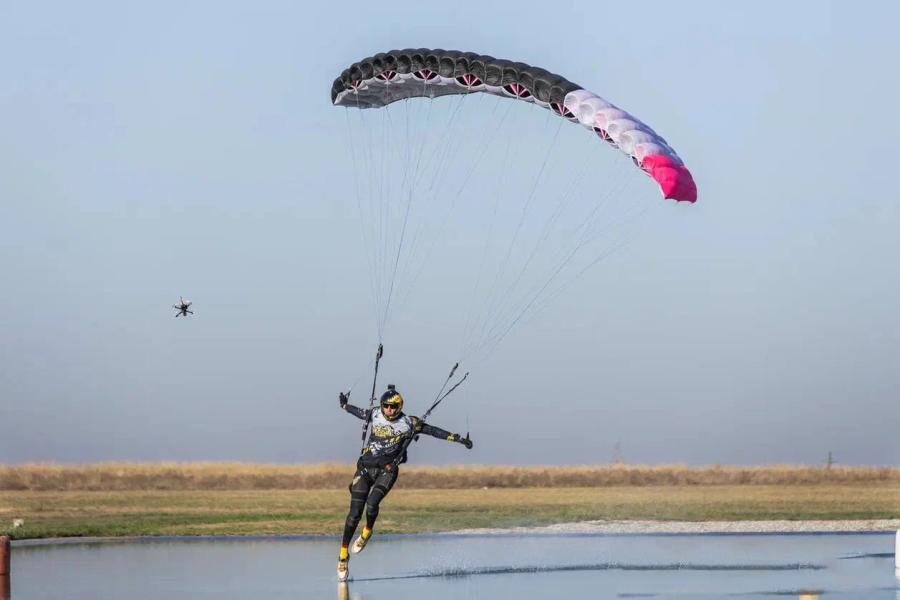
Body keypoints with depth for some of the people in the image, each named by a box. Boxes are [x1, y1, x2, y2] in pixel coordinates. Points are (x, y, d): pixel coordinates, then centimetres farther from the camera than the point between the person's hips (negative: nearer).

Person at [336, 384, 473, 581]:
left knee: (372, 503, -25)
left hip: (387, 470, -2)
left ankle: (367, 532, 10)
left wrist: (458, 438, -2)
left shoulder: (408, 423, -4)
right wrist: (345, 405, 37)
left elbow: (432, 430, 0)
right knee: (354, 512, -7)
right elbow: (360, 412, 25)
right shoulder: (375, 414, 4)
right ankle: (343, 554, 5)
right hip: (365, 467, 2)